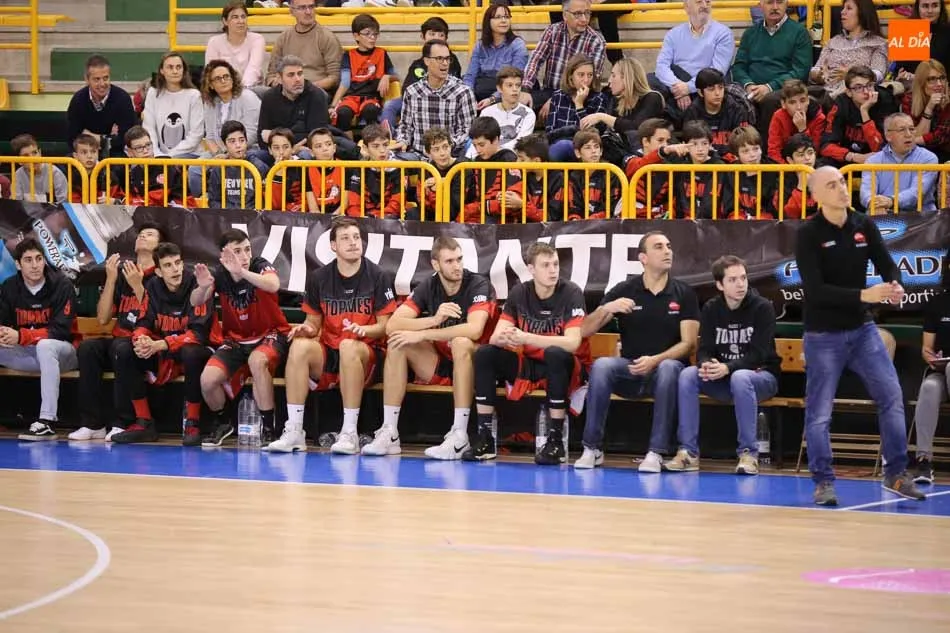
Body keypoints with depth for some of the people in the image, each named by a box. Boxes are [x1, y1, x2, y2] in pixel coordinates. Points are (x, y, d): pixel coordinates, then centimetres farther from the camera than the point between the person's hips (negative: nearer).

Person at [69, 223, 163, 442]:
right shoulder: (121, 271, 12)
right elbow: (103, 318, 7)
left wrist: (137, 286, -19)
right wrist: (111, 279, -3)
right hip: (119, 340, 5)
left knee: (120, 347, -36)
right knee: (87, 347, -25)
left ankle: (124, 424, -31)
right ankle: (92, 424, -23)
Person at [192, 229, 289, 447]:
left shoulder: (260, 266, -17)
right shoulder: (219, 274, -6)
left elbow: (273, 285, -40)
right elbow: (195, 302, -17)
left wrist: (242, 272, -54)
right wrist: (203, 287, -40)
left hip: (270, 334, -4)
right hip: (236, 339, 4)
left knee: (257, 361, -38)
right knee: (207, 380, -18)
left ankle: (269, 429, -26)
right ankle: (221, 424, 15)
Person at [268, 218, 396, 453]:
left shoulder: (379, 277, -1)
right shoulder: (318, 278, 8)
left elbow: (384, 326, -2)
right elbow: (314, 323, 14)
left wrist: (364, 329, -22)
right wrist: (307, 329, -10)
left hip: (367, 357, -3)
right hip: (327, 357, 3)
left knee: (349, 346, -37)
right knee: (300, 345, -28)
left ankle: (349, 434, -36)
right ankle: (293, 432, -30)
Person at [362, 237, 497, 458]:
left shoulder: (478, 285, -14)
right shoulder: (428, 287, -1)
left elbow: (474, 330, -32)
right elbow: (392, 325, -12)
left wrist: (421, 335, -29)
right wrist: (434, 319, -28)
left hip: (471, 365, -5)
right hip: (438, 365, 5)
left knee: (461, 342, -35)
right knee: (397, 343, -16)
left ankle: (460, 436, -36)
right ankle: (389, 433, -19)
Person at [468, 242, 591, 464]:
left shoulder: (571, 293, -15)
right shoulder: (519, 293, -2)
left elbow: (572, 343, -27)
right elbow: (495, 337, -8)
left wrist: (526, 338, -36)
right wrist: (504, 338, -35)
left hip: (564, 367, -4)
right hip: (530, 365, 4)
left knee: (555, 354, -36)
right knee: (485, 354, -16)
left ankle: (555, 440, -28)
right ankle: (485, 437, -15)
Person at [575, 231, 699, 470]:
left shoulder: (684, 294, 2)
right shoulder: (624, 290, 4)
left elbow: (688, 343, -4)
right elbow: (585, 331, 1)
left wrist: (655, 360, -21)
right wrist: (606, 309, -20)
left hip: (665, 366, -1)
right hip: (630, 370, 1)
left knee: (669, 368, -37)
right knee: (601, 365, -31)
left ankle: (656, 453, -36)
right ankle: (592, 448, -25)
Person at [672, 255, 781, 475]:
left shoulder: (762, 308, -10)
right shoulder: (711, 309, 3)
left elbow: (758, 355, -17)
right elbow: (704, 350, -3)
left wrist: (727, 368, -34)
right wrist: (706, 365, -29)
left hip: (761, 376, -4)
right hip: (723, 382, 4)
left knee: (740, 378, -38)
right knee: (688, 375, -24)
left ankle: (748, 454, -31)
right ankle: (688, 452, -24)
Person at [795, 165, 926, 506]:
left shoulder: (864, 225, 1)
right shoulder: (808, 234, -13)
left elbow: (887, 264, -1)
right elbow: (815, 290, -20)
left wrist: (894, 286, -25)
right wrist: (863, 295, -28)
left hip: (862, 328, 5)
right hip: (823, 334, -5)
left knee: (892, 397, 0)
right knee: (820, 411, -1)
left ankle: (896, 474, 9)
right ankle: (823, 481, 9)